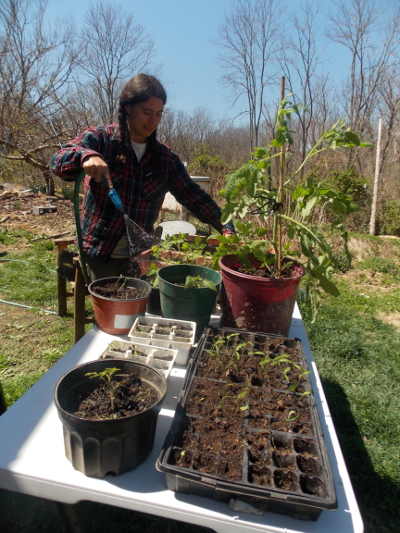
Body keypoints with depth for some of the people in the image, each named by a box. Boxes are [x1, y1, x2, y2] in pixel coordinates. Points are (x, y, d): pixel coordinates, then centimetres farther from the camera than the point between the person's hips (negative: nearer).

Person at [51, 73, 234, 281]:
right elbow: (58, 161, -16)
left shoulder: (165, 157, 2)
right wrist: (85, 156, -39)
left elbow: (194, 196, -1)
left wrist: (225, 227, -13)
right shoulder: (100, 139, -5)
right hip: (100, 254, -2)